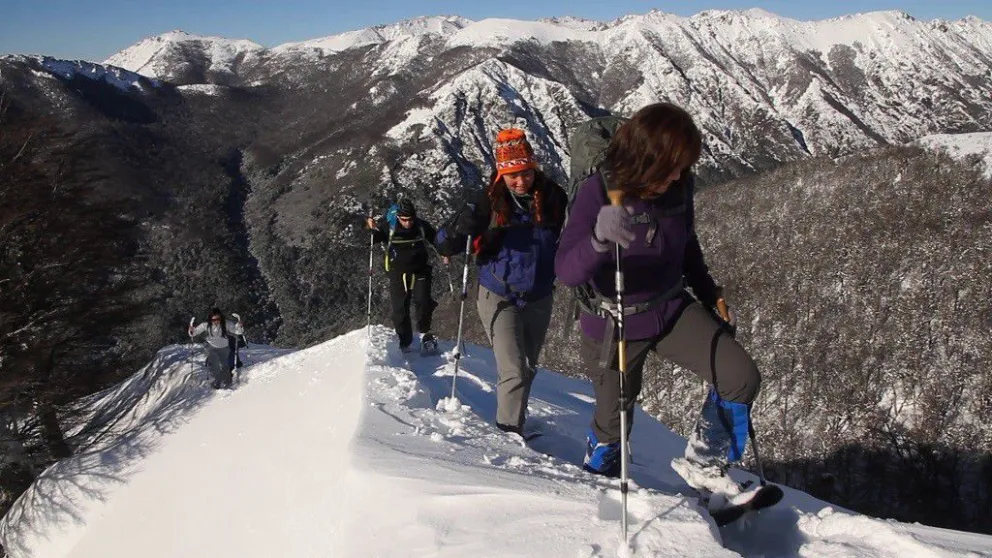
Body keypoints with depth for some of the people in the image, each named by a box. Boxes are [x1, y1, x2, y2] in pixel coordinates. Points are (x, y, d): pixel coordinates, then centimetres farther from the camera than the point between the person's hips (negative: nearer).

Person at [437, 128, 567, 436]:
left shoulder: (552, 197, -10)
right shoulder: (489, 202, -16)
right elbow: (448, 245, -16)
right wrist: (462, 227, -37)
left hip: (539, 298, 4)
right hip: (500, 298, -3)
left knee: (528, 369, 19)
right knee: (514, 371, -12)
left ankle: (515, 418, 40)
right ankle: (509, 432, 2)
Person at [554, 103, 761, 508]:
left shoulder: (678, 187, -9)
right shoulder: (597, 193, -24)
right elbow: (566, 272, -33)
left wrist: (712, 297, 15)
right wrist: (599, 239, -52)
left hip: (672, 310, 5)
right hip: (614, 325, -4)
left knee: (741, 378, -8)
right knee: (613, 422, 11)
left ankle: (703, 465, 15)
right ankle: (599, 483, 45)